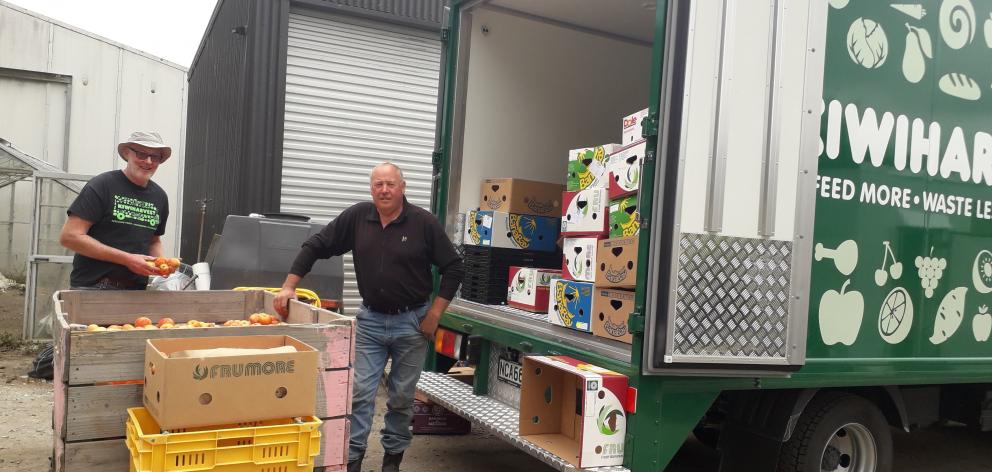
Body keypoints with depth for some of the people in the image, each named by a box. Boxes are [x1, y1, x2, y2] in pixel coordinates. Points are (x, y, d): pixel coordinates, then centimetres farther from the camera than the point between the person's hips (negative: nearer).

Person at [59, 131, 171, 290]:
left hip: (136, 291, 5)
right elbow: (69, 236, -13)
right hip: (92, 286, -5)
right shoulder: (102, 185, -6)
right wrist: (127, 259, -18)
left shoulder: (160, 197, 11)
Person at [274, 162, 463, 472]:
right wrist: (289, 286, -6)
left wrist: (434, 314, -9)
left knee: (402, 396, 10)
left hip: (411, 321, -1)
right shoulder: (356, 217, -5)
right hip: (370, 319, 2)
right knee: (360, 392, 1)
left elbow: (452, 268, -6)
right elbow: (315, 247, 2)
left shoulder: (424, 222, -11)